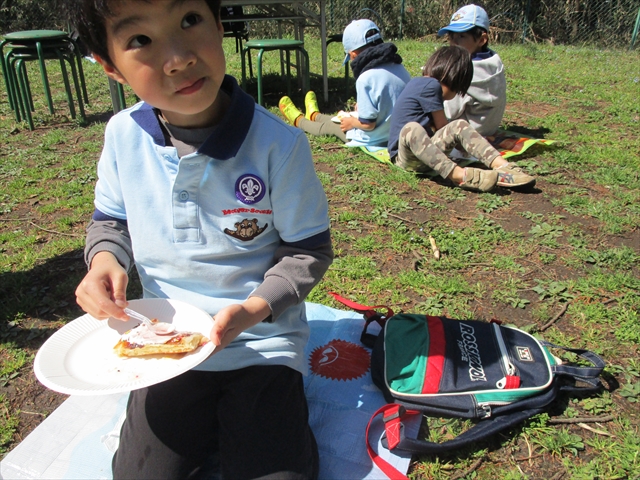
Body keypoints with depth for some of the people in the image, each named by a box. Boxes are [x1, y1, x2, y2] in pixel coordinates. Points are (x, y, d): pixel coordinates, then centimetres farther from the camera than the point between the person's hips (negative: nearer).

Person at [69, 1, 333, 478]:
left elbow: (310, 250, -9)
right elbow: (111, 219, 10)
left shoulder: (279, 144, -20)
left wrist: (256, 309, -24)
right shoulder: (123, 135, -8)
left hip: (264, 343, -2)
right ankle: (202, 423, 27)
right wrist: (104, 258, -12)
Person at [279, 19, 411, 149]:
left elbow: (368, 124, -25)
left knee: (330, 126, 20)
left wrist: (352, 122, -5)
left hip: (374, 140, -7)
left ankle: (298, 120, 51)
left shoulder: (366, 78, -27)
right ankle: (315, 116, 63)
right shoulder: (399, 67, -3)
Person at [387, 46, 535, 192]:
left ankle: (503, 167, -24)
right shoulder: (431, 85, -10)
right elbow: (441, 126, -3)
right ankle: (460, 176, -54)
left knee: (459, 126, -6)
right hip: (404, 155, -10)